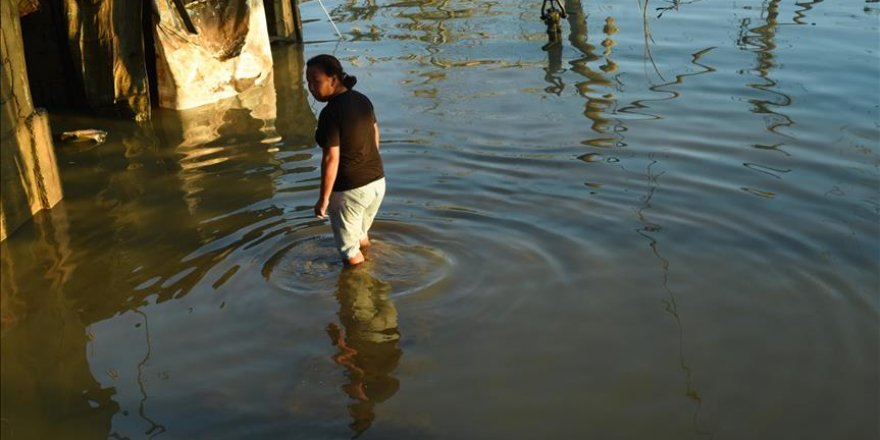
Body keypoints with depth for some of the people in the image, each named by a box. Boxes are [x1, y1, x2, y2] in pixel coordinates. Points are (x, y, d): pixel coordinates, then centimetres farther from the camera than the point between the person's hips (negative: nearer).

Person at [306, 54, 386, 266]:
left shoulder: (330, 113, -22)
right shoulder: (362, 100, 2)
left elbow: (331, 159, -22)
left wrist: (323, 199, -14)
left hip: (349, 189, -8)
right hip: (377, 181, 8)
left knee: (352, 254, 13)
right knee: (362, 230, 34)